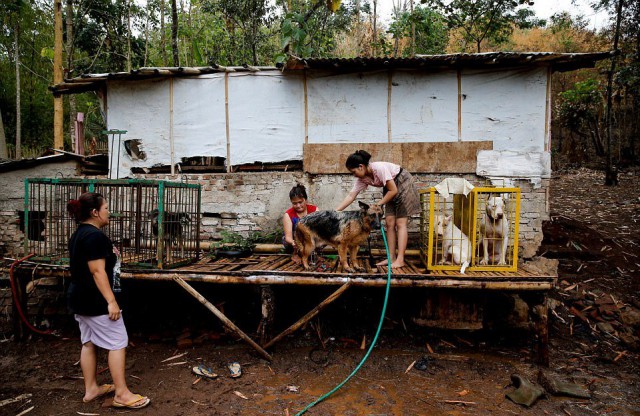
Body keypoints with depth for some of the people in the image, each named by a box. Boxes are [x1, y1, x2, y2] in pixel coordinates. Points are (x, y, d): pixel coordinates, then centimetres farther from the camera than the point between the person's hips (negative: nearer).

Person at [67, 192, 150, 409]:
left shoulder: (78, 235, 11)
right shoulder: (95, 236, -21)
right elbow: (98, 271, -25)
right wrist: (111, 301, -25)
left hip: (80, 299, 10)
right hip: (96, 301, -10)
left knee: (89, 343, 16)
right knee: (118, 343, -3)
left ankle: (91, 389, 26)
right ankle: (121, 393, 3)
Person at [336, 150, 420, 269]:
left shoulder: (379, 168, -30)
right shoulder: (362, 178, -8)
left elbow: (393, 190, -25)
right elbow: (351, 196, -7)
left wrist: (378, 204, -18)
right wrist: (335, 212, -13)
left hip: (404, 184, -7)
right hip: (391, 189, 7)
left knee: (400, 223, -10)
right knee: (389, 223, 1)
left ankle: (400, 259, -10)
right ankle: (392, 257, 4)